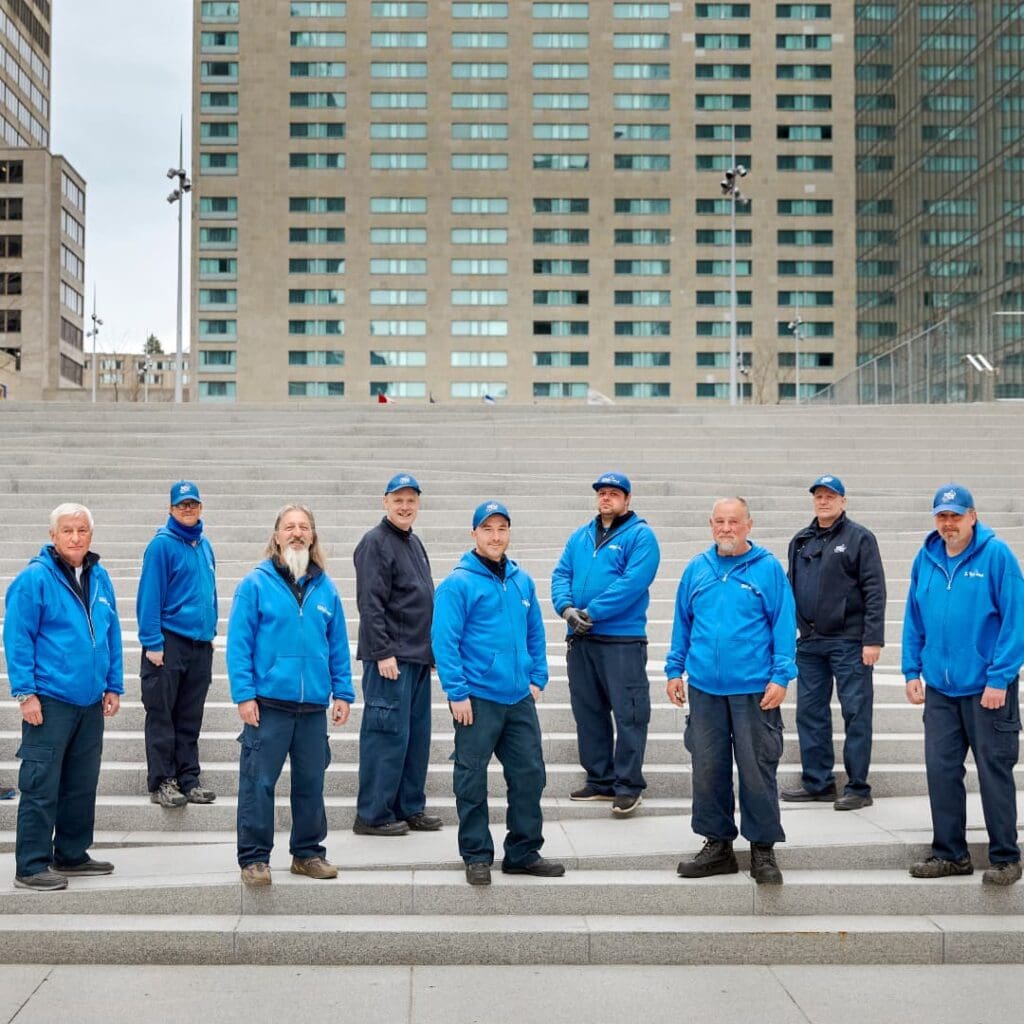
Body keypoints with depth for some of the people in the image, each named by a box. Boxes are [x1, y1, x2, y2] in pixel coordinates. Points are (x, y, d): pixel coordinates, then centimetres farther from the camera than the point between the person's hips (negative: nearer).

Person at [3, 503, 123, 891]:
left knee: (82, 785, 15)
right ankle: (31, 867, 4)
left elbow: (112, 635, 14)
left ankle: (71, 855, 27)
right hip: (49, 702, -7)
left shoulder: (99, 578, 9)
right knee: (41, 786, -4)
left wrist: (113, 686, 10)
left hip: (91, 702, 7)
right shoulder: (34, 578, -10)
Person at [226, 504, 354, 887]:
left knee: (311, 782, 12)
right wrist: (243, 694, -11)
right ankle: (254, 858, 11)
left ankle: (308, 852, 25)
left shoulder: (324, 587, 8)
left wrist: (343, 693, 7)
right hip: (268, 702, -4)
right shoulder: (256, 583, -3)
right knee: (259, 783, 0)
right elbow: (238, 643, -6)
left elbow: (338, 645, 12)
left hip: (314, 705, 4)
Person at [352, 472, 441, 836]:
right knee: (388, 734, -6)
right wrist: (383, 652, -20)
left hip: (418, 656, 9)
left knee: (416, 734, 11)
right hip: (391, 656, -9)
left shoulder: (414, 543, 18)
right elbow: (370, 603, -15)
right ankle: (372, 815, 1)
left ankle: (409, 807, 20)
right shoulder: (375, 543, -9)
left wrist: (430, 649, 21)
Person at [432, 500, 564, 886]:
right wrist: (457, 693, -15)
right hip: (478, 699, -5)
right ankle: (477, 857, 15)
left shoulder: (522, 582, 10)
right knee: (472, 781, 3)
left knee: (529, 775, 9)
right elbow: (444, 640, -12)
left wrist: (537, 678, 9)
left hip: (520, 699, 6)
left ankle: (524, 852, 22)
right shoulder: (458, 584, -8)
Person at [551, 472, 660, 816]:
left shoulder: (640, 535, -4)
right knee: (588, 712, 12)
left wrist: (591, 612, -19)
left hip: (623, 639, -7)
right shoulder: (580, 536, 16)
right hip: (580, 639, 7)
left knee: (628, 714, -5)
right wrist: (566, 607, -12)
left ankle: (628, 784, 3)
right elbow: (561, 575, 9)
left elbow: (633, 583, -16)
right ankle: (599, 779, 23)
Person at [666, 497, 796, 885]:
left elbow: (784, 624, -4)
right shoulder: (697, 569, 9)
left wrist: (781, 676, -10)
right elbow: (682, 622, 14)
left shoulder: (768, 568, -2)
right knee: (708, 769, 9)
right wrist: (674, 670, 10)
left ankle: (763, 850, 13)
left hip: (754, 689, -4)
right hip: (704, 688, 4)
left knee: (757, 771, 1)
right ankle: (717, 844, 21)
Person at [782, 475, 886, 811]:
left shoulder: (859, 538, -3)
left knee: (856, 713, -2)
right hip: (809, 642, 6)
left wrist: (873, 639, -14)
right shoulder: (800, 541, 15)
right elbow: (790, 589, 20)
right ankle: (818, 782, 18)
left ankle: (858, 787, 4)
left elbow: (875, 591, -8)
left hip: (849, 642, -6)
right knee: (810, 712, 9)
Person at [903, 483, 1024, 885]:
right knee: (941, 770, 9)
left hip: (987, 687, -5)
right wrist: (912, 671, 6)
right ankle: (950, 853, 22)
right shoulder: (926, 558, 5)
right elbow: (914, 620, 11)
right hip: (939, 687, 5)